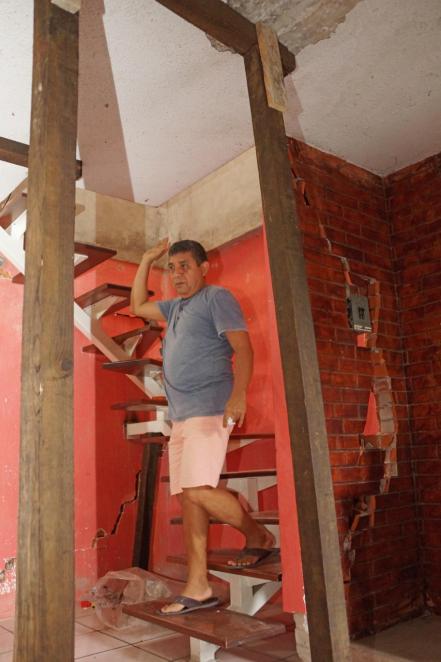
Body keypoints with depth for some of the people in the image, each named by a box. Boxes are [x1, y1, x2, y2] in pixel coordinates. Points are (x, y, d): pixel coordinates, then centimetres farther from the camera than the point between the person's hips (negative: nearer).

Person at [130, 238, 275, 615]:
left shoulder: (217, 298, -2)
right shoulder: (176, 307, 22)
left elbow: (243, 348, -12)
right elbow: (138, 306, 35)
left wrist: (238, 394, -25)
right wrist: (147, 260, 28)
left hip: (210, 411, -8)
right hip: (181, 416, 9)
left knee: (198, 490, -19)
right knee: (187, 498, 4)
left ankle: (258, 537, 5)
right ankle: (198, 587, 9)